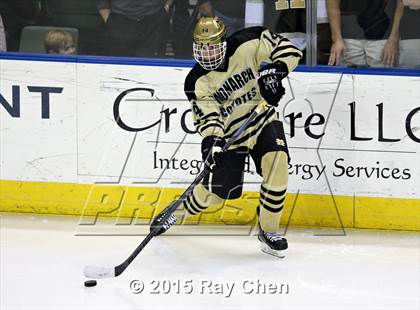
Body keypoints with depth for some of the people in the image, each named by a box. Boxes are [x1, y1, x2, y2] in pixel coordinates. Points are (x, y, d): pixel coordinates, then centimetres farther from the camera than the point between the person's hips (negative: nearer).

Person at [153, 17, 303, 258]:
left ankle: (269, 231, -9)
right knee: (219, 188, 3)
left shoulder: (247, 44, -17)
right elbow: (208, 117, -20)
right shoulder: (198, 82, -15)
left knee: (277, 161, -26)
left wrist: (275, 70, -34)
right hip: (230, 132, 0)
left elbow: (289, 49, -15)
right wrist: (211, 141, -40)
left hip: (263, 119, 0)